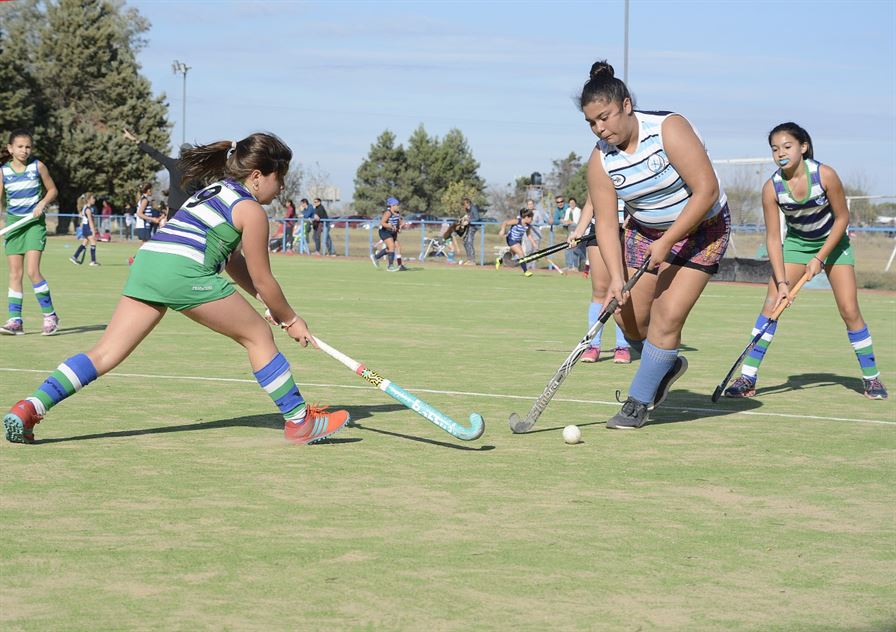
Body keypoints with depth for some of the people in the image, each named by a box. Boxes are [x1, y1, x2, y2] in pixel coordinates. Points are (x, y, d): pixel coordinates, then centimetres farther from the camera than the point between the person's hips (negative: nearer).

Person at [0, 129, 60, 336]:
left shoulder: (37, 166, -3)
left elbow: (52, 190, 6)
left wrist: (42, 203, -11)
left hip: (35, 222, -3)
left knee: (32, 271, -13)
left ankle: (50, 314, 0)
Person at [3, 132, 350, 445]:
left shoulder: (214, 192, 31)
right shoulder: (251, 210, 6)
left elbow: (235, 263, 35)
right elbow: (263, 281, 8)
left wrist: (271, 305, 31)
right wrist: (290, 319, 22)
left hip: (147, 261, 8)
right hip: (185, 271, -8)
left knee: (105, 354, 2)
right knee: (258, 335, 9)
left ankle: (30, 407, -12)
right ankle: (299, 421, 15)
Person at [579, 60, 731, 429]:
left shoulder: (668, 130, -26)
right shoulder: (601, 160, -11)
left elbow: (707, 191, -28)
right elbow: (607, 224, -12)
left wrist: (667, 243, -26)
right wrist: (616, 278, -25)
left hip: (701, 228, -5)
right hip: (646, 231, 5)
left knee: (667, 316, -14)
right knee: (629, 318, 0)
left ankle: (638, 403, -1)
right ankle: (667, 364, 32)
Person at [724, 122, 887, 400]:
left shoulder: (825, 175, -25)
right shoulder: (772, 188, -21)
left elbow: (842, 217, -13)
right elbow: (773, 238, -17)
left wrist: (820, 257, -18)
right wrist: (782, 282, -24)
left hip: (833, 242, -1)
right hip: (796, 243, 1)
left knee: (849, 310, -6)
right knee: (771, 303, -14)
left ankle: (871, 378, 10)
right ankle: (747, 378, -13)